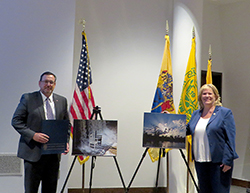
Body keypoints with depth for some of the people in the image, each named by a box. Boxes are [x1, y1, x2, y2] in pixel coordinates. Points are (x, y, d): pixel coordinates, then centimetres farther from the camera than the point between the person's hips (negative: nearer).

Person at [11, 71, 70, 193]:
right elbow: (16, 121, -5)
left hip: (54, 153, 4)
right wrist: (33, 135, -18)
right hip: (33, 151, -4)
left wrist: (65, 142, -1)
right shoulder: (28, 98, -2)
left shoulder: (62, 101, 10)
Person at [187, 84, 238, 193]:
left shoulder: (225, 113, -3)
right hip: (200, 161, 5)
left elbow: (230, 139, -7)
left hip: (218, 161, -5)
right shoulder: (196, 114, 14)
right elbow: (187, 130, 16)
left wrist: (227, 160, -14)